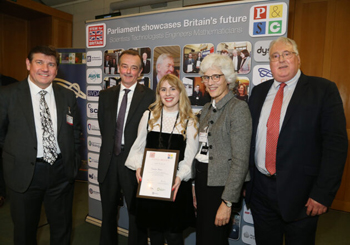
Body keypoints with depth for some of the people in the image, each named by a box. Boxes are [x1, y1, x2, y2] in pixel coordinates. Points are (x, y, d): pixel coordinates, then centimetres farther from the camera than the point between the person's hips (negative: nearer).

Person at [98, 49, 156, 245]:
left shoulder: (149, 96, -8)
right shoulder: (106, 95, 7)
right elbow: (103, 127, 12)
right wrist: (111, 147, 5)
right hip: (109, 161, 5)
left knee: (137, 213, 13)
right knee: (108, 213, 22)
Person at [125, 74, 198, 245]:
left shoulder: (190, 121, 0)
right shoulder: (149, 115, 4)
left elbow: (190, 156, -2)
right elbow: (139, 146, 7)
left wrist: (180, 176, -16)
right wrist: (138, 166, -8)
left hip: (176, 184, -1)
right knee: (154, 230, 16)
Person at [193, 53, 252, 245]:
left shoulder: (238, 108, -14)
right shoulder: (207, 109, 10)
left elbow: (240, 160, -19)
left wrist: (227, 202, -19)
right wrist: (196, 186, 14)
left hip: (221, 186, -7)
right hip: (203, 180, 8)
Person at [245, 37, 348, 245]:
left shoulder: (324, 90, -5)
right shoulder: (259, 91, 8)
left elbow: (336, 143, -10)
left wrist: (323, 194, -14)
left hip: (299, 193, -3)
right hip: (260, 188, 4)